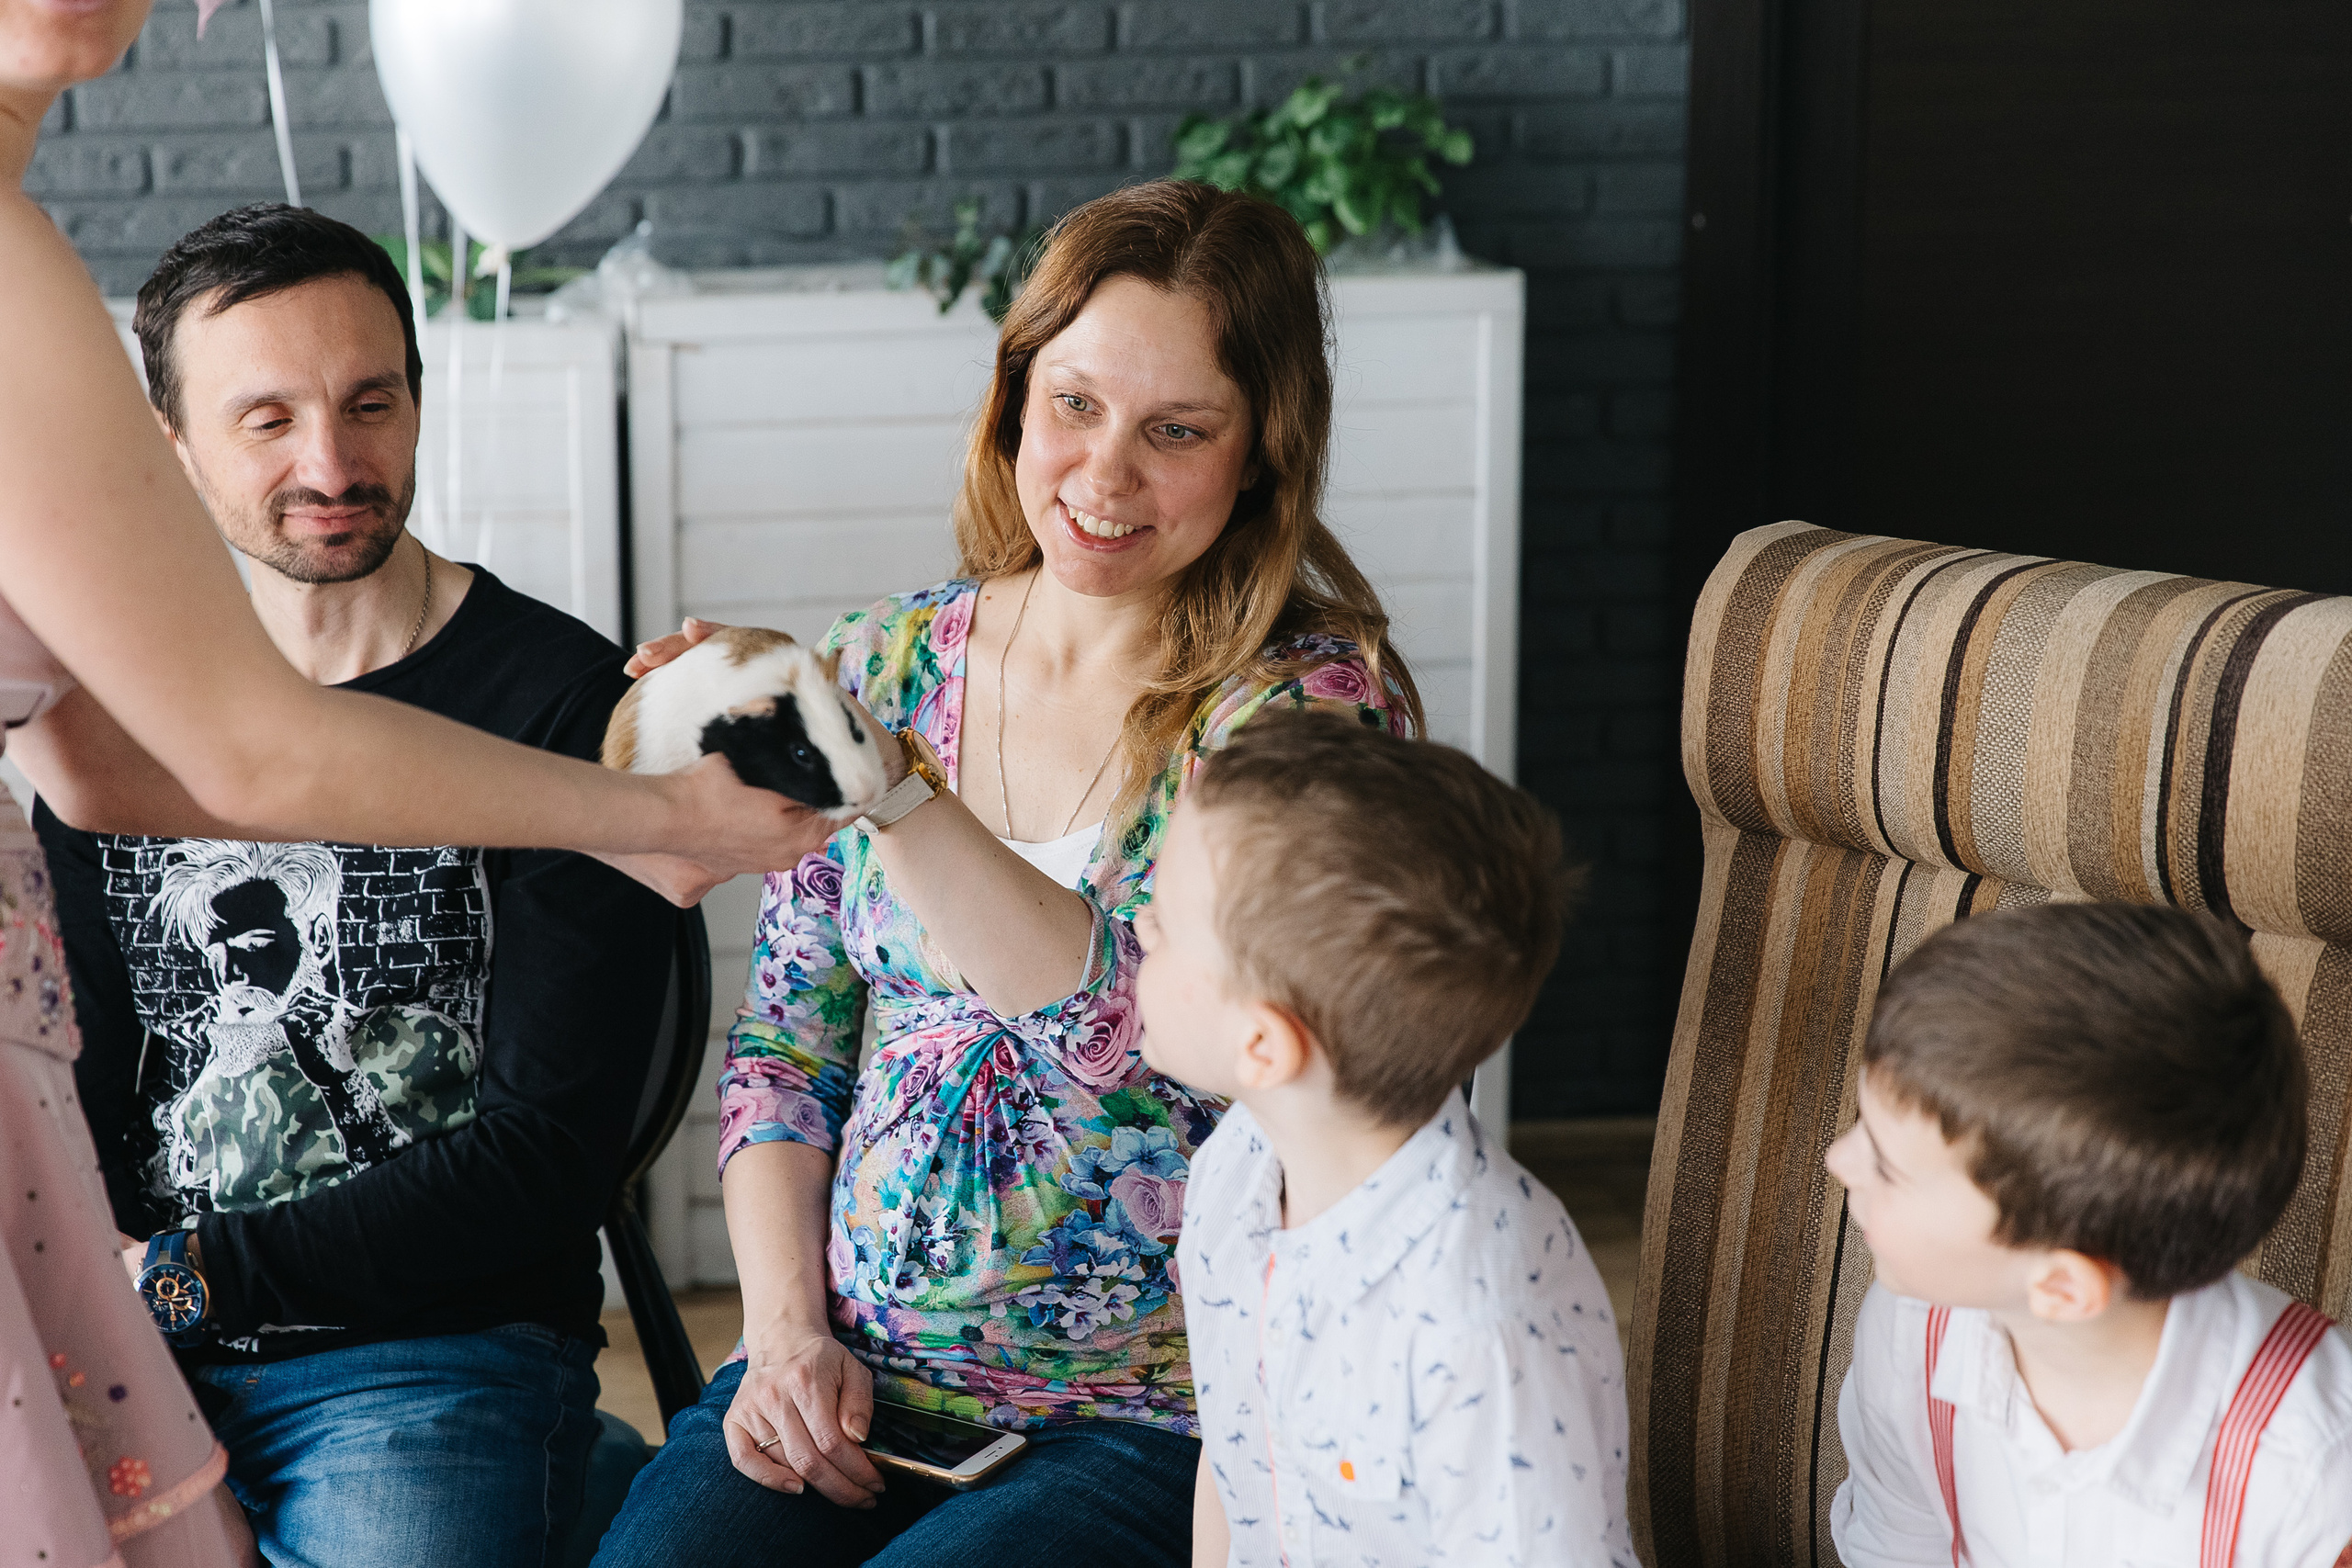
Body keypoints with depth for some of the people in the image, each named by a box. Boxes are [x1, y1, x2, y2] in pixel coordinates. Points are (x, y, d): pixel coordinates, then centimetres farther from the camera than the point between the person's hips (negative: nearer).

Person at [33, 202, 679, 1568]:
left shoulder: (568, 708, -3)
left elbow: (546, 1156, -7)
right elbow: (73, 1100, 10)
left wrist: (188, 1277, -11)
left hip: (439, 1353, -4)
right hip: (143, 1365, 4)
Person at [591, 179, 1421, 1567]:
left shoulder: (1314, 699, -6)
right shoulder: (895, 661, 7)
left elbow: (1140, 1019, -21)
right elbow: (787, 1040, 12)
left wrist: (882, 781, -28)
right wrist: (787, 1329, -1)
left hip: (1151, 1429, -4)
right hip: (846, 1387, 4)